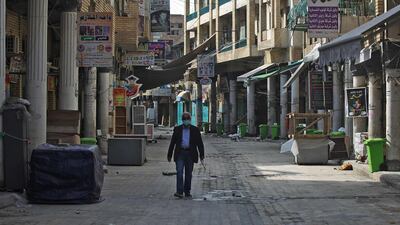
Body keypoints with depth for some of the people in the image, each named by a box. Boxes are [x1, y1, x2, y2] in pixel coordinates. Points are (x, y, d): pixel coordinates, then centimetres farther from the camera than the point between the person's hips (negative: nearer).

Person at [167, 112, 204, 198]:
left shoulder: (195, 130, 4)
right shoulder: (177, 129, 5)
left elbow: (200, 144, 3)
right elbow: (172, 143, 9)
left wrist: (202, 156, -2)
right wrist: (169, 155, 8)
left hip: (190, 154, 0)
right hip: (180, 153, 0)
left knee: (188, 174, 6)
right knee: (179, 172, -12)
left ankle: (187, 192, 16)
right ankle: (179, 192, -16)